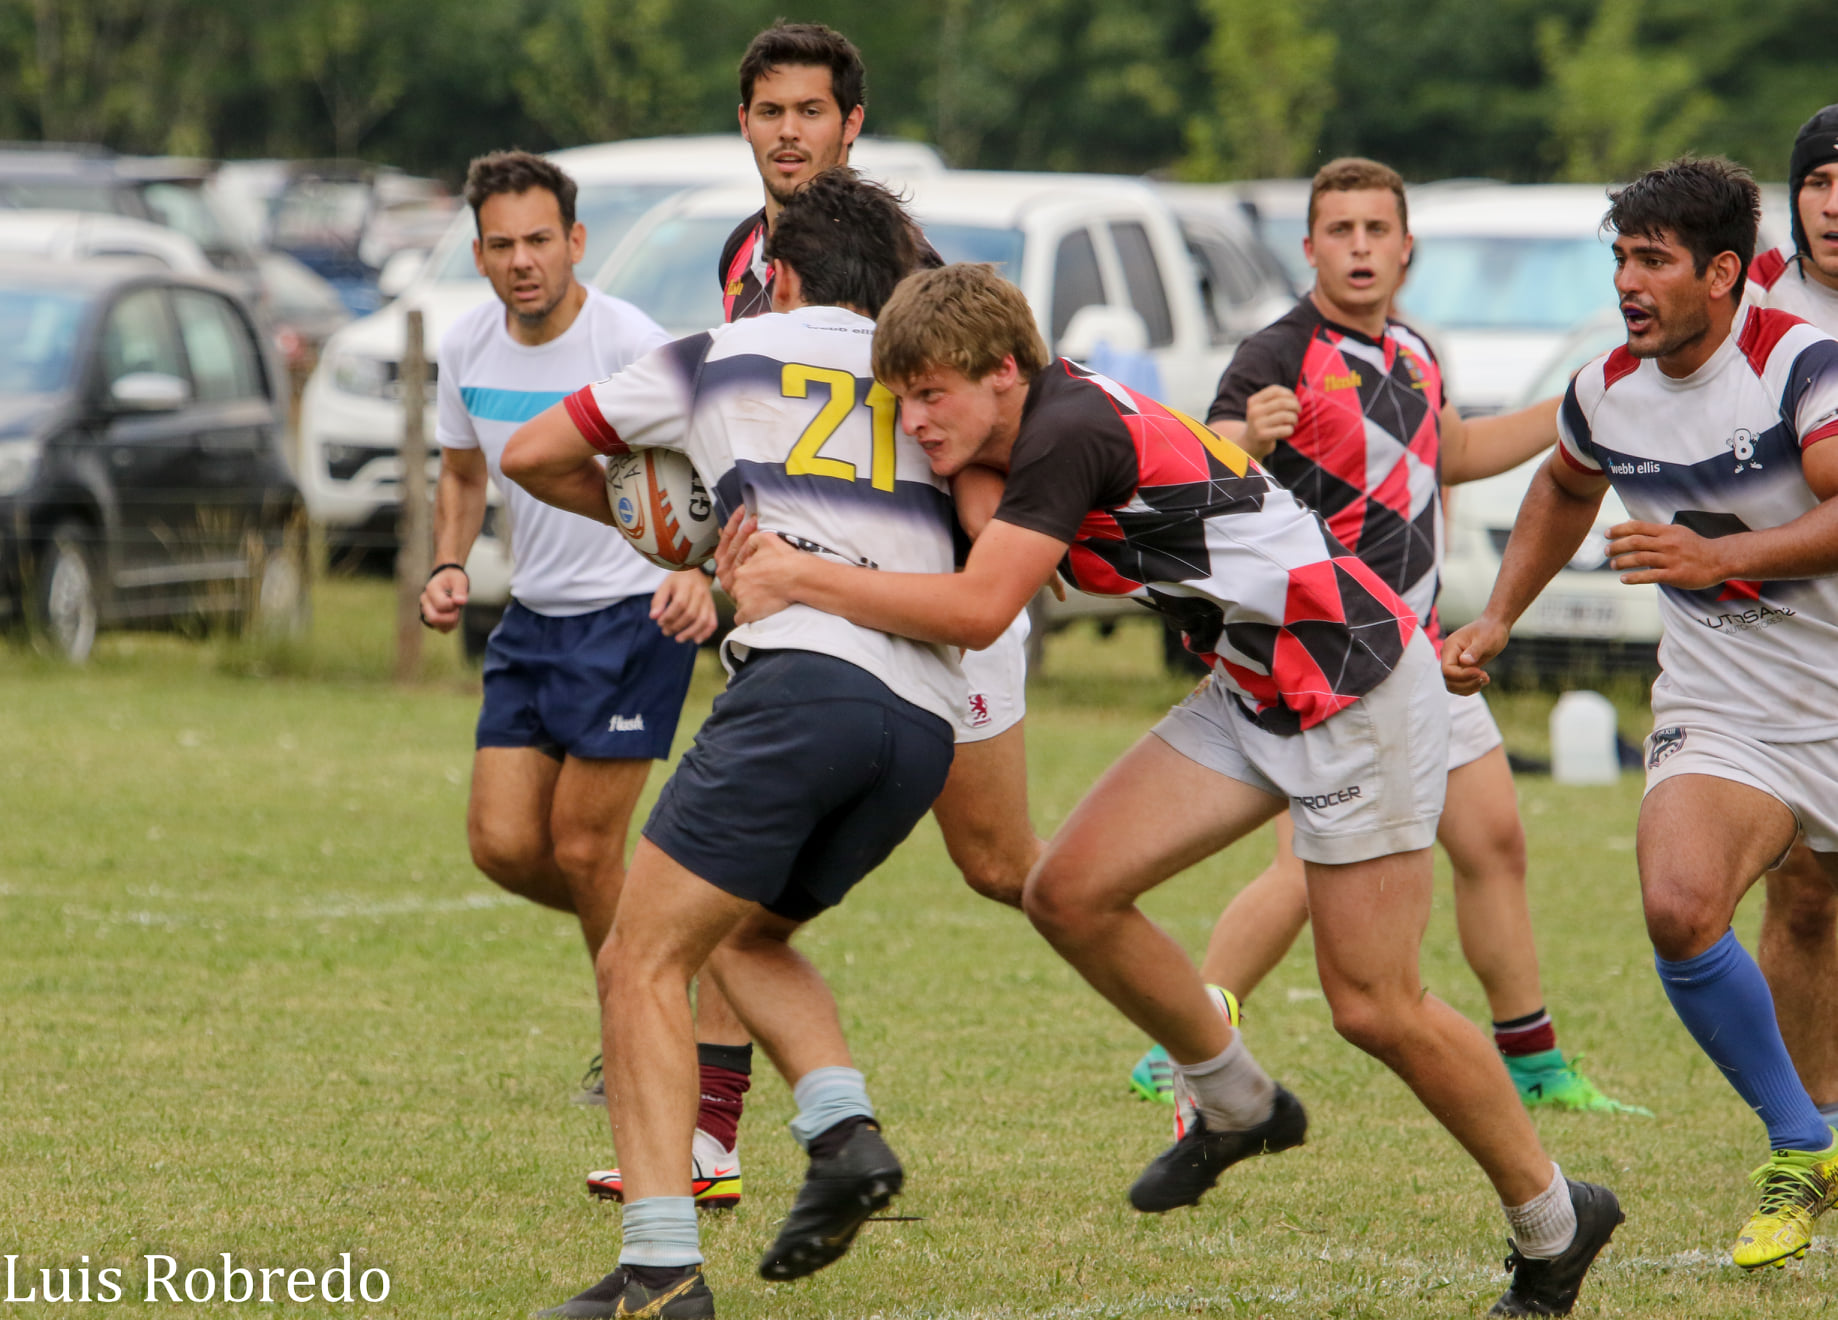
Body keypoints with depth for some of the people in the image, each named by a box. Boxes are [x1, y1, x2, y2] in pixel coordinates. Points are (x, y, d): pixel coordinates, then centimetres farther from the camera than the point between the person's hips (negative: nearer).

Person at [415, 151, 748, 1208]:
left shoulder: (628, 344, -18)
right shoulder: (469, 348, 2)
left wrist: (697, 574, -44)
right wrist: (450, 567, 3)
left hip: (636, 611, -6)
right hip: (535, 614, 7)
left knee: (581, 848, -8)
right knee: (504, 845, -2)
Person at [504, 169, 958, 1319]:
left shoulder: (725, 356, 18)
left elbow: (531, 455, 26)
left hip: (804, 675, -5)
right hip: (927, 718, 5)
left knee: (642, 964, -3)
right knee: (747, 936, 27)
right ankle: (846, 1128, 2)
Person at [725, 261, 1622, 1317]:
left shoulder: (1069, 432, -24)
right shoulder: (1011, 434, 5)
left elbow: (977, 611, -29)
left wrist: (800, 578, -23)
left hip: (1358, 691, -9)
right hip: (1251, 693, 9)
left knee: (1375, 1007, -6)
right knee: (1072, 894, 0)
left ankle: (1554, 1220, 13)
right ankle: (1238, 1104, 21)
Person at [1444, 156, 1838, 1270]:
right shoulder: (1606, 393, 2)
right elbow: (1566, 488, 26)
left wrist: (1720, 558, -37)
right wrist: (1498, 619, 21)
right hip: (1721, 711, 3)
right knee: (1679, 908, -22)